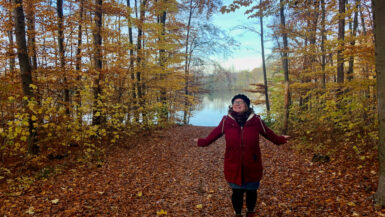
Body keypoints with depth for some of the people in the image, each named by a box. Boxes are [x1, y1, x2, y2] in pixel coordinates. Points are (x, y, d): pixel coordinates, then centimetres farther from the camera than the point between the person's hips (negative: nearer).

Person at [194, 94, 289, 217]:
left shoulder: (256, 120, -5)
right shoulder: (226, 121, -6)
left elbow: (268, 133, 10)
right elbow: (214, 134, 7)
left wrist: (281, 140, 21)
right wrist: (202, 142, 16)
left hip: (252, 166, 1)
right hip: (234, 166, -1)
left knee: (251, 191, 19)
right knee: (237, 192, 11)